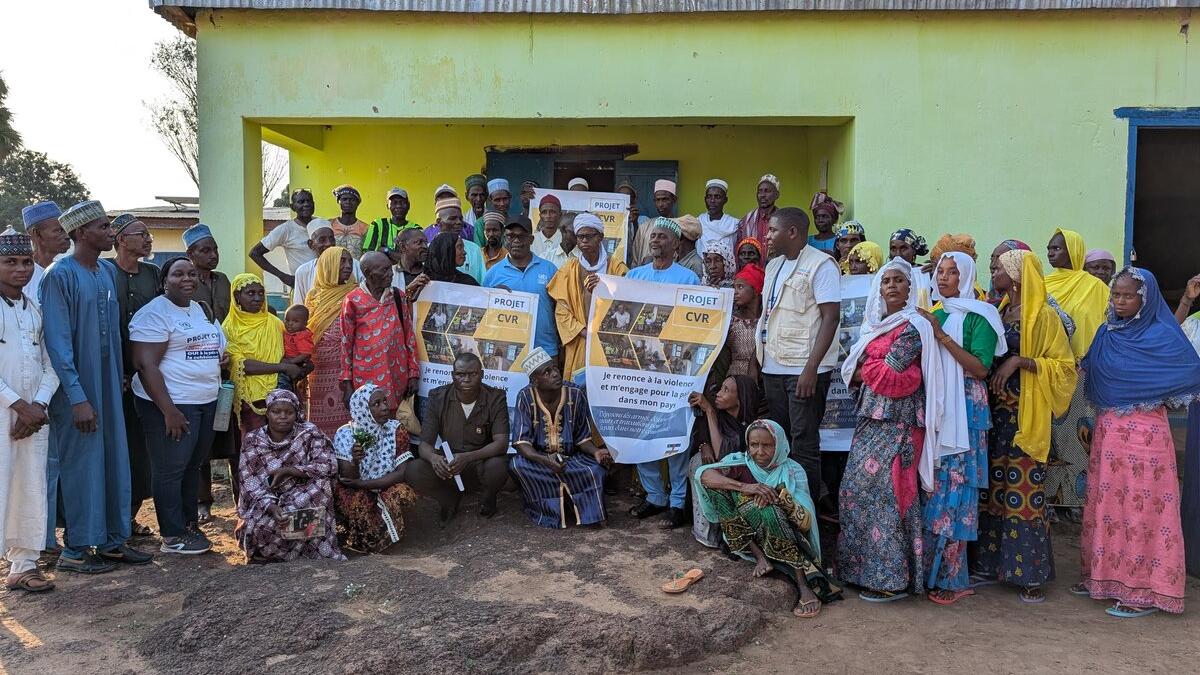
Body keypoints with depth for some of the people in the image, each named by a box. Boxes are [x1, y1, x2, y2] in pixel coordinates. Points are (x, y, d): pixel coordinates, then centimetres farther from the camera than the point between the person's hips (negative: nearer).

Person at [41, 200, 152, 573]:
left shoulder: (105, 273, 10)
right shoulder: (60, 276, -13)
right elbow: (57, 342, -17)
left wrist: (120, 376, 12)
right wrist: (77, 398, -19)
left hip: (108, 384, 7)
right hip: (76, 387, -7)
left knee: (115, 460, 10)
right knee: (82, 464, 0)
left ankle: (112, 541, 21)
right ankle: (75, 550, 13)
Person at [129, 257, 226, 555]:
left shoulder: (202, 310, 16)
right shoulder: (155, 313, -11)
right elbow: (145, 365, -17)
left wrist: (221, 357, 9)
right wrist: (168, 410, -21)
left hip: (206, 403, 8)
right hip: (171, 405, -8)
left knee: (193, 467, 14)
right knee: (171, 470, 0)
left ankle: (190, 524, 25)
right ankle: (173, 537, 9)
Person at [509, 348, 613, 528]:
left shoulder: (576, 395, -12)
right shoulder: (525, 397, -15)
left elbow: (582, 437, -2)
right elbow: (521, 440, -18)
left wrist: (596, 452, -24)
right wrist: (544, 461, -37)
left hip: (571, 458, 0)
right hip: (538, 458, 0)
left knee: (596, 470, -30)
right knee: (516, 465, -32)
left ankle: (589, 515, -1)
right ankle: (549, 511, -12)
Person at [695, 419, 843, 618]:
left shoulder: (792, 471, -4)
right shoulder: (741, 462, -1)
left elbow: (805, 523, -14)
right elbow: (702, 474, -21)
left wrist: (782, 497, -31)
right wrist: (744, 487, -32)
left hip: (785, 537, -2)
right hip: (745, 536, 2)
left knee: (768, 509, -35)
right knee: (718, 484, -18)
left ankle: (805, 586, -33)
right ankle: (760, 557, -18)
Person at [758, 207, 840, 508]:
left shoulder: (820, 264, -7)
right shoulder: (773, 265, 17)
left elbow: (831, 317, -13)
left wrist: (811, 368, -20)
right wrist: (761, 359, 13)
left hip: (804, 369, -7)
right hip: (773, 367, 7)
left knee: (804, 444, -2)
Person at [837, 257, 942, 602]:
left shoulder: (912, 327, -9)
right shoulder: (877, 324, 17)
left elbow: (890, 375, -15)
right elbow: (855, 370, 14)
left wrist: (863, 371, 1)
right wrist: (875, 371, -4)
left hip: (894, 422, -8)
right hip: (871, 418, 8)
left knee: (882, 492, -6)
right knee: (858, 489, 9)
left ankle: (892, 579, 4)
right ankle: (866, 567, 20)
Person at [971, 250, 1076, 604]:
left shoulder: (1042, 316, -6)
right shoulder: (997, 313, 14)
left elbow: (1063, 365, -9)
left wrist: (1019, 361, -18)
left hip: (1025, 414, -7)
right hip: (994, 409, 7)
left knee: (1023, 489, -6)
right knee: (991, 487, 8)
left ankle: (1031, 574, 3)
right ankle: (991, 564, 17)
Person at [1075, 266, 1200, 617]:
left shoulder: (1163, 336, -9)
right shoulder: (1107, 333, 9)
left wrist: (1152, 402, -8)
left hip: (1144, 434, -6)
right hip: (1108, 432, 6)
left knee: (1141, 509, -1)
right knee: (1105, 505, 12)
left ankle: (1143, 591, 8)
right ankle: (1102, 576, 24)